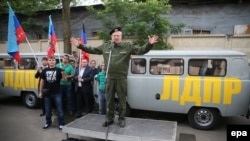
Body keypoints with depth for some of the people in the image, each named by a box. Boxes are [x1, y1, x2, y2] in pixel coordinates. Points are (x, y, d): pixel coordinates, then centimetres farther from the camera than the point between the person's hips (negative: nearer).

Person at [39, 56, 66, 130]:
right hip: (47, 93, 3)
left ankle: (61, 124, 13)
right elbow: (42, 81, 10)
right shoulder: (45, 70, 5)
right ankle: (48, 123, 32)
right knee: (47, 110, 15)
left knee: (59, 109, 2)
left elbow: (64, 80, -7)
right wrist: (40, 92, 10)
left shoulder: (59, 70, -3)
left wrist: (63, 74, -28)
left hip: (57, 93, -3)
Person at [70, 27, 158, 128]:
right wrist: (80, 46, 10)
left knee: (122, 100, 8)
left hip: (121, 78, -2)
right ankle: (109, 119, 29)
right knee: (109, 100, 13)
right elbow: (92, 50, 14)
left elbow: (141, 51, -4)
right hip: (109, 78, 3)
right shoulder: (105, 46, 6)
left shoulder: (128, 46, -2)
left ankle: (121, 119, 25)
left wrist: (149, 44, -19)